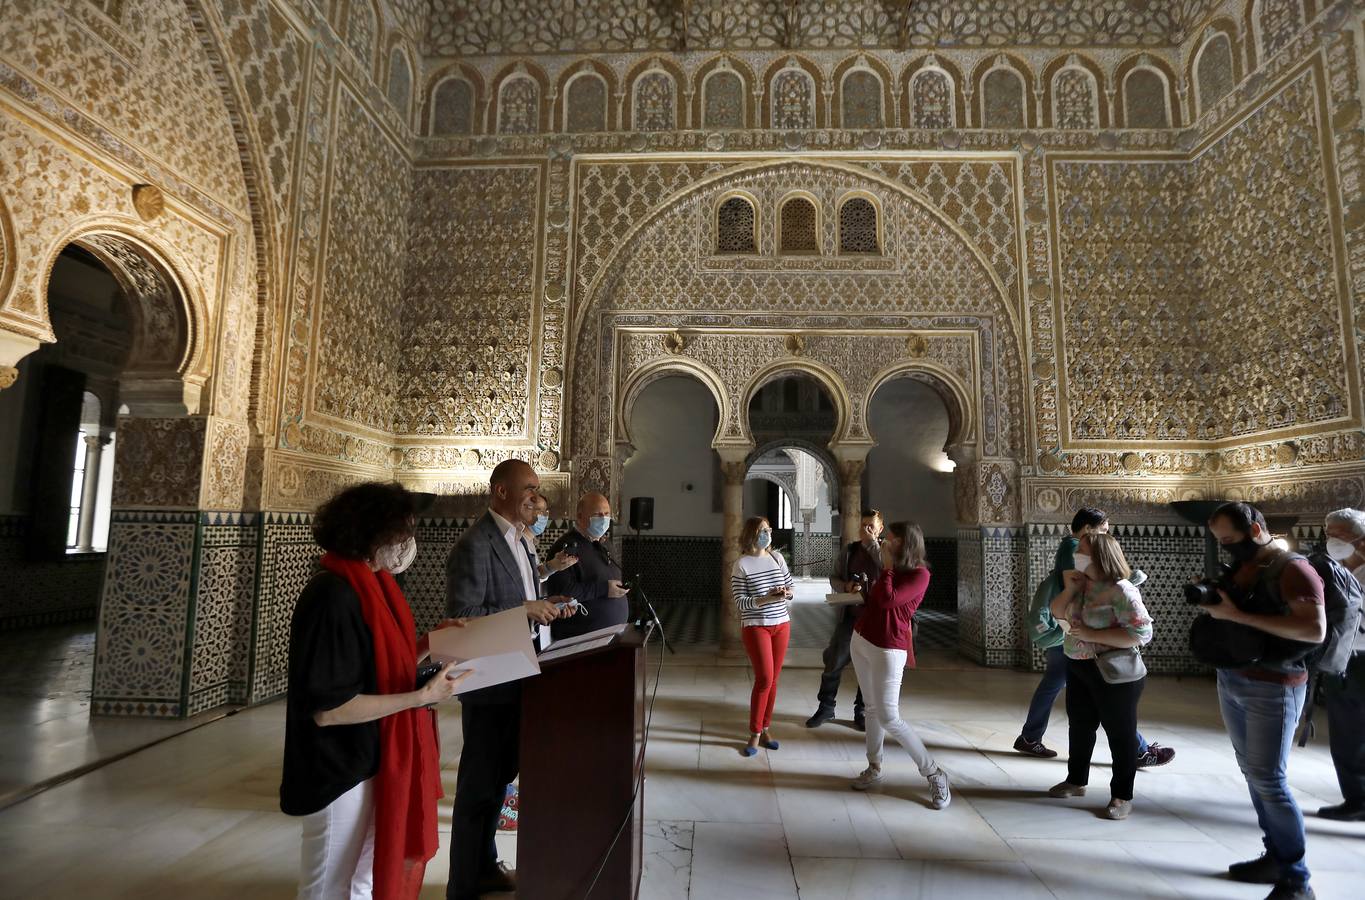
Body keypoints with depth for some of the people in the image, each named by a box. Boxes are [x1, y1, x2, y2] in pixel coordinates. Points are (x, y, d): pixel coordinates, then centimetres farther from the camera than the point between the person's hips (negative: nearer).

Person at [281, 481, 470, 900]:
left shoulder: (370, 585, 3)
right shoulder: (332, 597, -25)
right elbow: (328, 709, -26)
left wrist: (430, 642, -1)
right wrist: (422, 696, -25)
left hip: (374, 763, 9)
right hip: (342, 773, -9)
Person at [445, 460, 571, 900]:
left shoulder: (517, 539, 10)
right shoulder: (474, 545, -20)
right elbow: (462, 616, -24)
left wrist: (542, 605, 1)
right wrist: (525, 610, -23)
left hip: (515, 677, 9)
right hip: (488, 682, -9)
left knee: (500, 774, 22)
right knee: (480, 781, 7)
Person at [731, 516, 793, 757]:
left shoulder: (777, 558, 4)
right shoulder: (741, 565, -9)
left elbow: (790, 587, 11)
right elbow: (740, 602, -12)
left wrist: (786, 593, -12)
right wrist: (766, 598, -24)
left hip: (781, 624, 5)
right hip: (756, 626, -5)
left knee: (773, 679, 9)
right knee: (764, 678, -9)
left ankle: (765, 728, 23)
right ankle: (755, 734, 6)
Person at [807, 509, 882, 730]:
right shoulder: (850, 549, 7)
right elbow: (834, 577, 11)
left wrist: (871, 543, -21)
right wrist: (845, 586, -9)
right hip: (849, 614, 2)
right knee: (834, 662, 4)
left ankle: (861, 712, 25)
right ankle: (826, 708, 20)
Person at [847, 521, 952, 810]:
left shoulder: (920, 574, -15)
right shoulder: (893, 569, 10)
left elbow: (888, 599, -26)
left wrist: (887, 566, -16)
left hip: (887, 649, -8)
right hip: (860, 641, 8)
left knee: (889, 718, -8)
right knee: (872, 708, 15)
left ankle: (934, 773, 6)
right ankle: (874, 767, 28)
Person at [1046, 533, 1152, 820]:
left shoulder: (1121, 590, -19)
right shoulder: (1083, 584, 4)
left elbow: (1142, 633, -25)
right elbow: (1057, 612, 10)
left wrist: (1091, 635, -24)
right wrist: (1069, 590, -8)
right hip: (1078, 668, 8)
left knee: (1120, 732, 6)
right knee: (1080, 726, 19)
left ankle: (1122, 796, 19)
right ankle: (1076, 780, 35)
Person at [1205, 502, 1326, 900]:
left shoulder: (1293, 568, -14)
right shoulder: (1242, 568, 9)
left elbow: (1315, 629, -26)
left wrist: (1237, 615, -27)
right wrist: (1210, 597, 0)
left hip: (1271, 687, -7)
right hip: (1230, 681, 7)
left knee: (1268, 780, -4)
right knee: (1252, 773, 12)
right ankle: (1276, 856, 22)